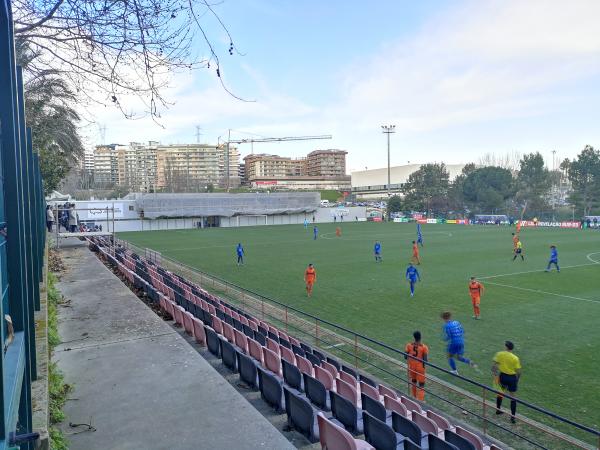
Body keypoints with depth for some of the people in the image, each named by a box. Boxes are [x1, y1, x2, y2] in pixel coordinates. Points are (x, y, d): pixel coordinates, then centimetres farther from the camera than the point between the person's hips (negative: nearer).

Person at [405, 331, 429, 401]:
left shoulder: (409, 345, -9)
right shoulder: (424, 347, -17)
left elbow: (405, 357, -5)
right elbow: (425, 360, -20)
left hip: (411, 367, 4)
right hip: (420, 367, -4)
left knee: (413, 382, 25)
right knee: (421, 385, 7)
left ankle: (415, 398, 41)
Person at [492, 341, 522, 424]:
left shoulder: (499, 354, -9)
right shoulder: (515, 358, -15)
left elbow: (494, 366, -8)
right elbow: (518, 372, -10)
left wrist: (495, 375, 3)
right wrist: (517, 379, 8)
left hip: (502, 376, 3)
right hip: (511, 378, -3)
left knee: (500, 393, 24)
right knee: (512, 398, 8)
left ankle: (498, 410, 39)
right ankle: (512, 417, 11)